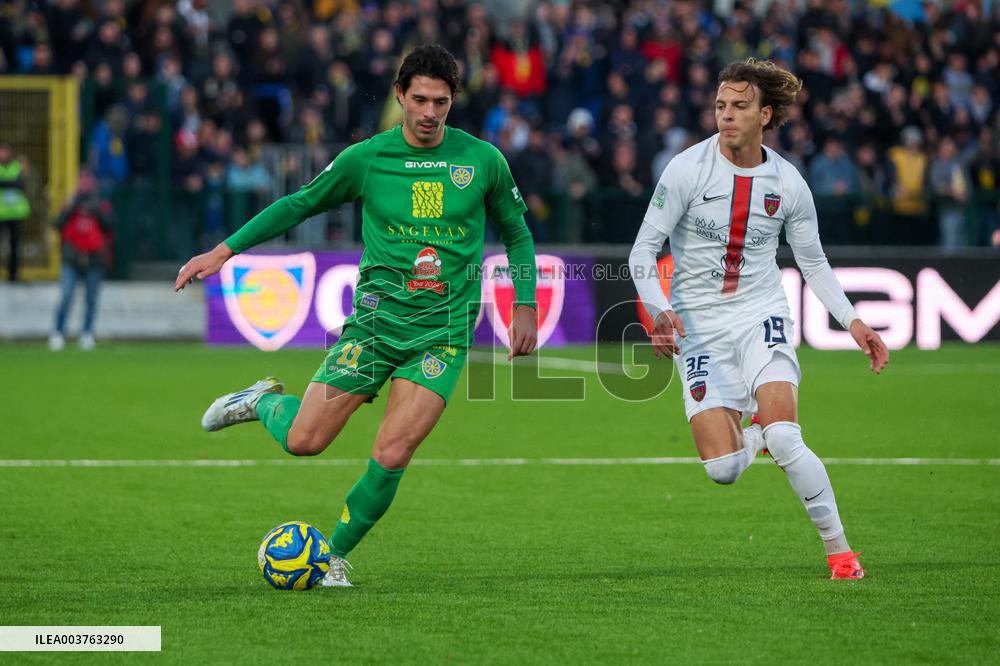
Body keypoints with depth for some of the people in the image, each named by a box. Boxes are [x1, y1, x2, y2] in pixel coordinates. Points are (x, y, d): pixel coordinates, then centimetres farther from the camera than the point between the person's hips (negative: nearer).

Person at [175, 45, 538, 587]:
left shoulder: (484, 160, 1)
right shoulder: (365, 159, -1)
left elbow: (516, 233, 15)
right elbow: (300, 204, 11)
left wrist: (524, 305, 8)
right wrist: (225, 251, 7)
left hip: (444, 332, 0)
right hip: (376, 319, 0)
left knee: (391, 455, -14)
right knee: (303, 441, -6)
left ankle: (334, 556, 9)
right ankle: (265, 401, 30)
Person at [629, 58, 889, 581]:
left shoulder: (788, 183, 0)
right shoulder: (688, 169, -9)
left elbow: (814, 262, 14)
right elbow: (643, 248, -8)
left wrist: (852, 321, 3)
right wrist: (660, 311, -25)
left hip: (761, 318, 1)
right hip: (698, 329, -1)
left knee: (783, 438, -22)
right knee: (722, 469, -12)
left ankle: (839, 550, -6)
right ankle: (759, 435, 26)